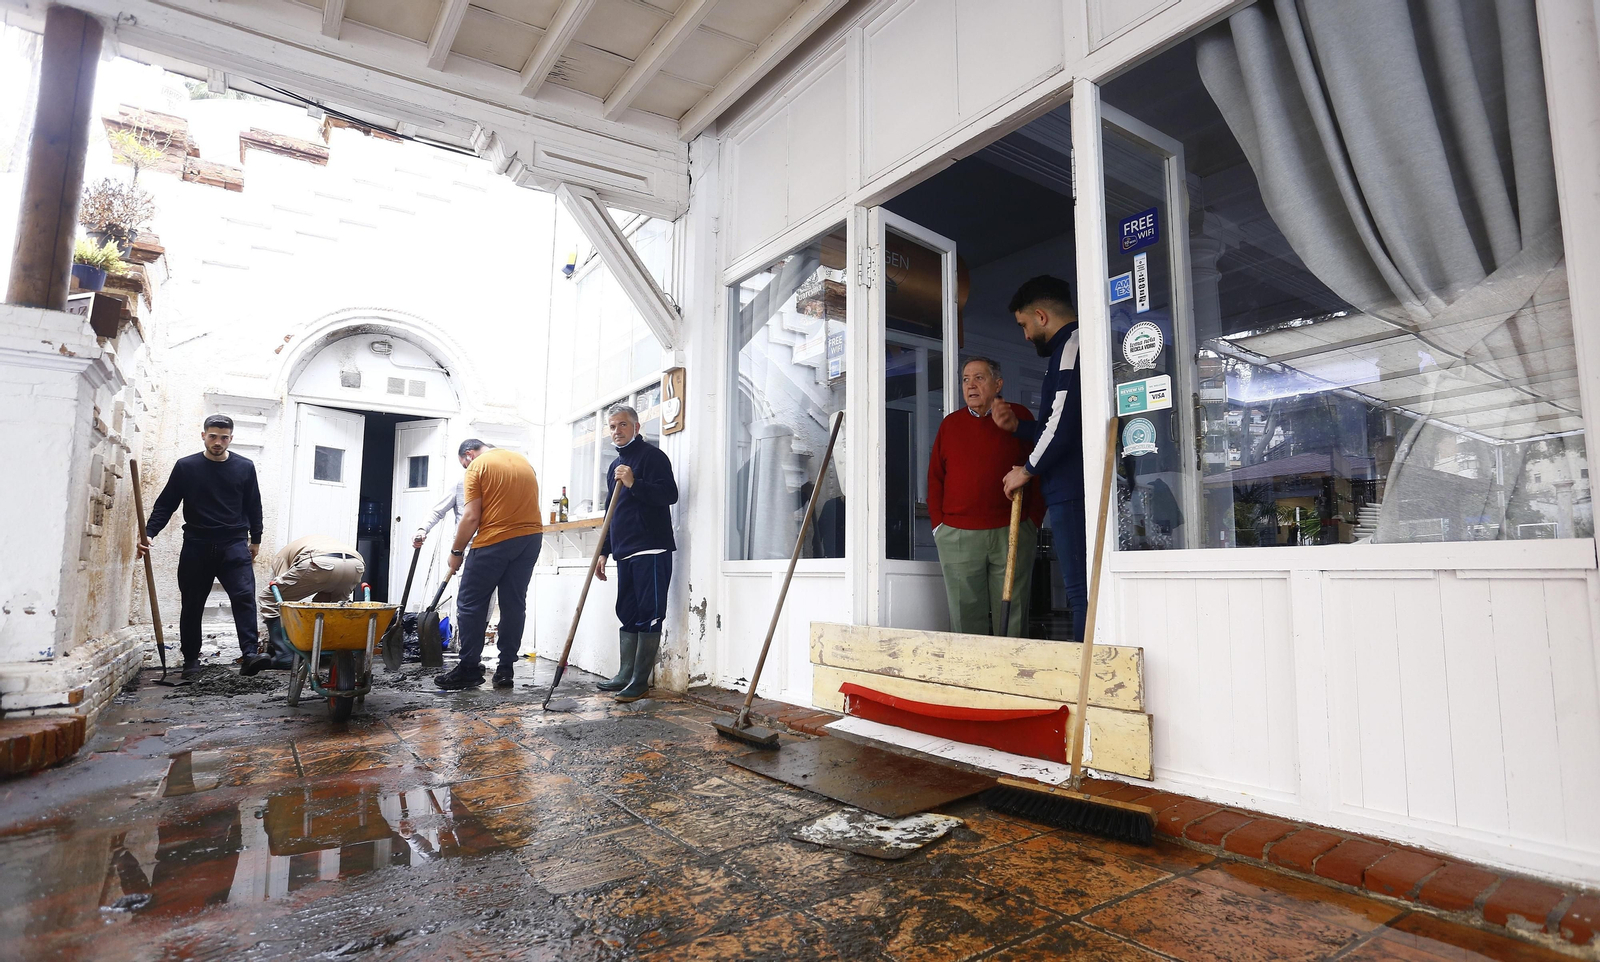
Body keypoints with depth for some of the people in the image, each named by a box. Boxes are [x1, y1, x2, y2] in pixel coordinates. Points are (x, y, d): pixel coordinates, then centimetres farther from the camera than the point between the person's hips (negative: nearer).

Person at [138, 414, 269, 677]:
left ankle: (249, 655, -20)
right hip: (196, 547, 1)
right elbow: (165, 505, 5)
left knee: (244, 597, -14)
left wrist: (255, 539, 15)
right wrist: (148, 533, -8)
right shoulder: (185, 467, 3)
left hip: (234, 545, -1)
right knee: (192, 604, 8)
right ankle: (191, 659, 21)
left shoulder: (245, 467, 5)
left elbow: (254, 507, 13)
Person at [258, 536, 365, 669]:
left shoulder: (281, 556, 35)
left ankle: (284, 655, 16)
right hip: (356, 564, 5)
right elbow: (325, 594, 45)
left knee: (269, 598, 19)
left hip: (320, 563, -5)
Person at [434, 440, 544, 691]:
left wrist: (456, 551, 1)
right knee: (514, 604, 8)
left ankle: (469, 669, 6)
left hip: (495, 541, -6)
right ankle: (505, 669, 9)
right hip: (531, 538, 6)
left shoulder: (478, 466, -2)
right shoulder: (523, 461, 19)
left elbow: (471, 517, -7)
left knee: (470, 604, 4)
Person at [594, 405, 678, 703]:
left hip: (651, 551, -9)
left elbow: (670, 494, -15)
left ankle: (640, 681, -3)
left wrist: (634, 484, -24)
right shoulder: (615, 466, 23)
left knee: (648, 616, -6)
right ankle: (625, 675, 19)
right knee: (627, 615, 12)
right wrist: (604, 552, 22)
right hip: (625, 553, 9)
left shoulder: (652, 456, -3)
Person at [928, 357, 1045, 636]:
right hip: (956, 537, 2)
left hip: (1011, 534, -1)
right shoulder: (950, 423, 13)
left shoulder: (1019, 417, 7)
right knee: (965, 618, 4)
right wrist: (938, 524, 5)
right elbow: (935, 477, 14)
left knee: (1011, 616, 2)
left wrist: (1033, 521, 0)